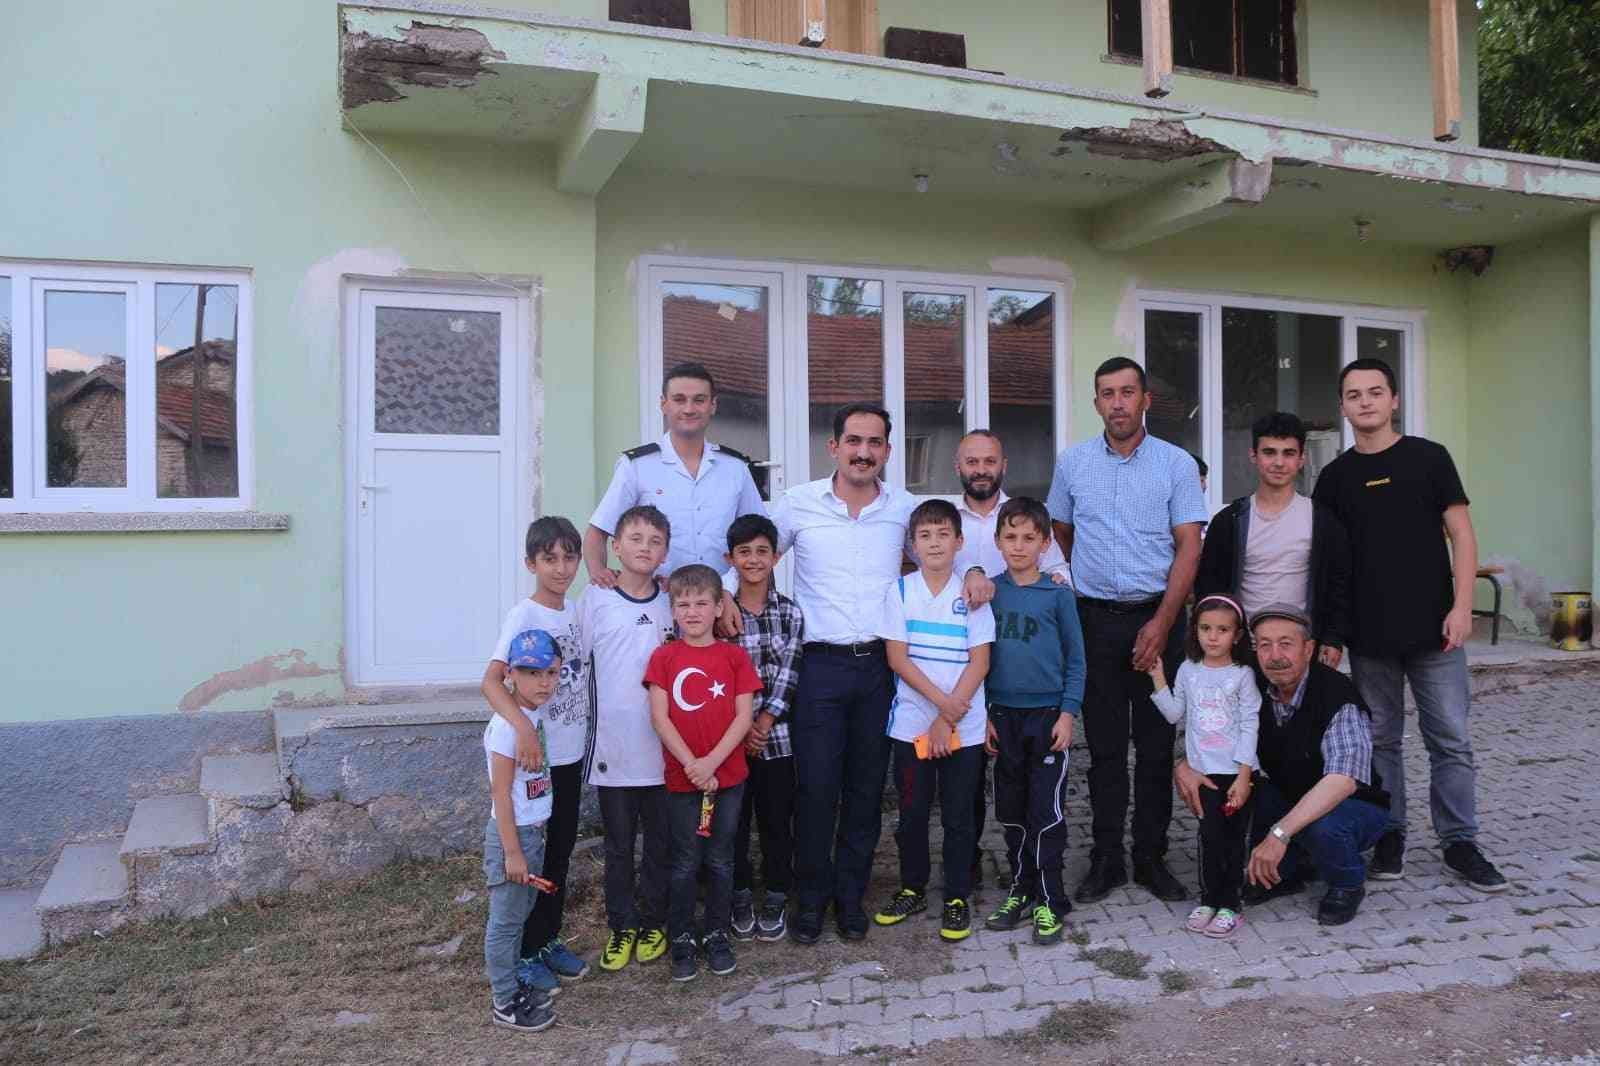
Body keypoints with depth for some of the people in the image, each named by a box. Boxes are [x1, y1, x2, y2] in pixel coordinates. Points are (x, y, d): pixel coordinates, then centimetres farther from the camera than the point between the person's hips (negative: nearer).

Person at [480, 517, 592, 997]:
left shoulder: (575, 611, 4)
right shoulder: (523, 616, -17)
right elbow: (491, 681, -29)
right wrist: (523, 727, -44)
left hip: (571, 754, 7)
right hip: (536, 755, -7)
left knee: (561, 851, 17)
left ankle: (549, 938, 32)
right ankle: (524, 953, 20)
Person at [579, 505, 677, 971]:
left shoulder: (673, 602, 3)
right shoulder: (594, 600, -3)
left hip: (664, 749, 2)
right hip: (613, 748, -2)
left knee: (661, 844, 12)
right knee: (618, 846, 10)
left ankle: (653, 923, 29)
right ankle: (622, 927, 25)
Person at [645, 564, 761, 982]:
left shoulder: (734, 656, 1)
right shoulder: (663, 657, 0)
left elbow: (743, 716, -4)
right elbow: (659, 717, -5)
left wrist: (710, 762, -14)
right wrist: (691, 764, -14)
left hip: (728, 775, 1)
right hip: (681, 777, -1)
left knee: (720, 860, 10)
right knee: (685, 862, 8)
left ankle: (717, 936, 26)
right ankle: (682, 940, 22)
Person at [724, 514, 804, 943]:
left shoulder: (790, 612, 2)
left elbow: (788, 674, -3)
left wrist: (764, 723, -11)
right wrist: (742, 728, -10)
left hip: (775, 733, 1)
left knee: (777, 819, 9)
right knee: (734, 819, 8)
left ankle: (776, 900, 22)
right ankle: (741, 899, 23)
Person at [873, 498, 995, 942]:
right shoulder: (900, 591, -1)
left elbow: (980, 662, -5)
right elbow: (897, 657, -5)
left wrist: (948, 717, -11)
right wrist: (940, 700, -15)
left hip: (964, 725, 0)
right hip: (912, 722, 1)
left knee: (958, 815, 6)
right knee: (912, 811, 10)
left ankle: (957, 898, 20)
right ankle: (912, 889, 28)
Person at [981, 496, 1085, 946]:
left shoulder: (1058, 595, -4)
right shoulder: (989, 592, 3)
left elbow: (1075, 659, 0)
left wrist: (1068, 713, -8)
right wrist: (985, 715, 5)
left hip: (1048, 714, -3)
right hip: (1004, 714, 3)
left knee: (1046, 812, -1)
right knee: (1012, 810, 12)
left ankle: (1051, 902, 9)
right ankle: (1021, 890, 25)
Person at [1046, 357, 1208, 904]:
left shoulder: (1176, 464, 0)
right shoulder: (1072, 463, 6)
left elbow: (1189, 547, -3)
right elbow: (1061, 537, 17)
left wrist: (1162, 622, -11)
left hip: (1158, 617, -1)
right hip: (1096, 618, 1)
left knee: (1156, 744, 5)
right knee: (1105, 745, 5)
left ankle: (1151, 858, 16)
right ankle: (1106, 859, 14)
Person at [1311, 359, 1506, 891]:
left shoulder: (1428, 457, 1)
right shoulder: (1335, 476, 7)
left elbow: (1461, 535, -1)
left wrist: (1461, 607, -10)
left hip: (1432, 628, -2)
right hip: (1368, 636, 2)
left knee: (1451, 740, 3)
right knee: (1381, 740, 10)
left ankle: (1460, 841, 16)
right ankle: (1390, 837, 21)